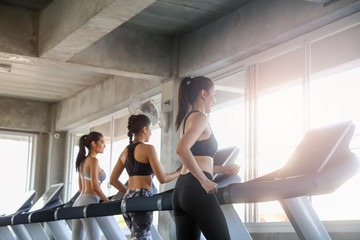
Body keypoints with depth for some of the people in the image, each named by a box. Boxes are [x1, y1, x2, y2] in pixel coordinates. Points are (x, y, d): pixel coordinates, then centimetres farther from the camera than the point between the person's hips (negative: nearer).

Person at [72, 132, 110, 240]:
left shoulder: (82, 161, 18)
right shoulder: (93, 161, -8)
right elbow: (95, 186, -15)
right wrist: (108, 202, -7)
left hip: (78, 202, 9)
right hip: (89, 204, -9)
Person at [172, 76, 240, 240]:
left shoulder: (186, 119, 23)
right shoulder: (200, 118, -5)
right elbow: (181, 149, -22)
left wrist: (224, 169, 29)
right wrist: (204, 181, -20)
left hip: (180, 191, 9)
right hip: (196, 190, -9)